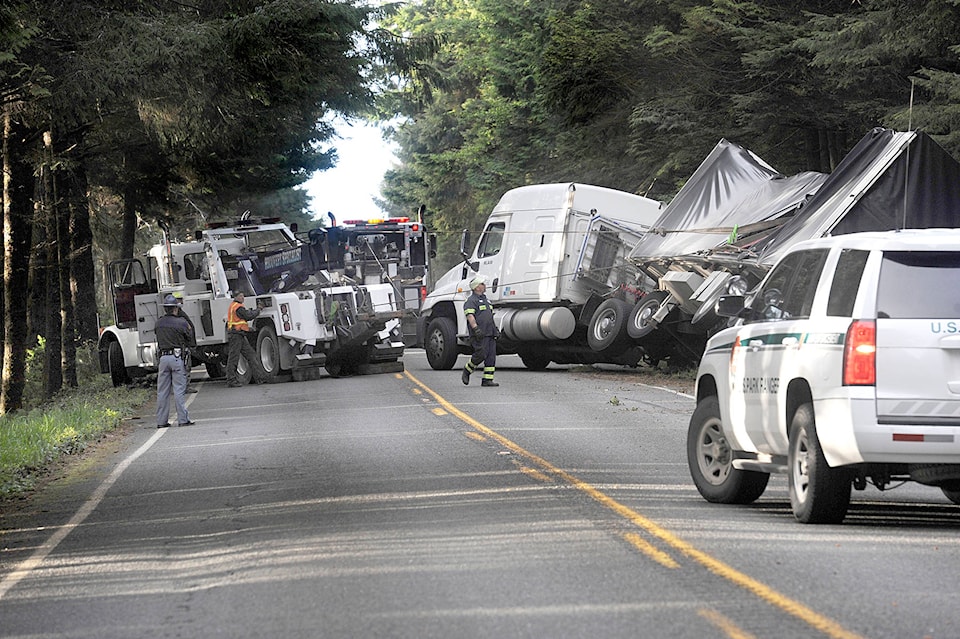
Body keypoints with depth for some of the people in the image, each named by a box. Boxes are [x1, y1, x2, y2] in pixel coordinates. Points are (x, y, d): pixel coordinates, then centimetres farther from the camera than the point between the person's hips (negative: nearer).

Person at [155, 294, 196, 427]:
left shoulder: (159, 323, 5)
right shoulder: (181, 323, -8)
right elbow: (192, 342, -1)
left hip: (163, 357, 4)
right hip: (177, 357, -4)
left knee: (162, 391, 7)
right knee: (179, 390, -1)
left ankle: (161, 421, 9)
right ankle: (183, 419, -2)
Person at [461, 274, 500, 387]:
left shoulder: (485, 299, 24)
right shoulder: (471, 301, -5)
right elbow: (470, 315, -17)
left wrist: (495, 329, 26)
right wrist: (476, 328, -28)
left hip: (490, 333, 9)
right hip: (480, 334, -9)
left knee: (491, 356, 0)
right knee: (481, 354, -14)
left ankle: (487, 380, 0)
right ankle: (466, 371, 7)